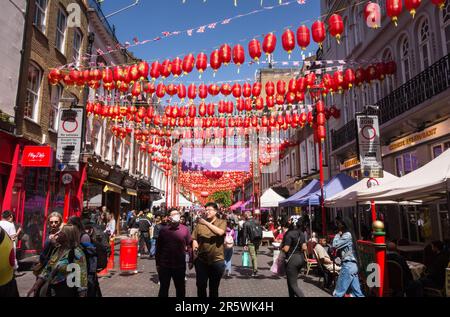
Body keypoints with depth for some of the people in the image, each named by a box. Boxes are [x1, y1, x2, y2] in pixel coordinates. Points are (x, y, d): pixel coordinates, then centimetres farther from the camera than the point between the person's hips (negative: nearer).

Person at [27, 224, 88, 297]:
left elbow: (82, 276, -21)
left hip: (67, 292, -8)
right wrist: (36, 285, 9)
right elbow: (48, 269, 14)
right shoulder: (58, 249, 7)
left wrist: (82, 295, -22)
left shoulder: (76, 253, -19)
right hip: (52, 290, 8)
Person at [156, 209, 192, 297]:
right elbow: (159, 248, 3)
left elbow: (189, 245, 0)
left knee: (180, 288, 16)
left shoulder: (184, 229, -5)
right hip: (164, 265, 1)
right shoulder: (163, 230, -2)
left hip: (180, 265, 0)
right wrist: (157, 263, 4)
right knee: (163, 288, 15)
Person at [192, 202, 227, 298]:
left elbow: (220, 232, -23)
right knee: (201, 285, 10)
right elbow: (194, 238, 7)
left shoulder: (222, 222, -3)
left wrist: (206, 222, -26)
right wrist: (195, 244, -14)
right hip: (201, 260, 2)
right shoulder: (200, 223, 4)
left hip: (217, 260, -2)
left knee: (214, 287, 13)